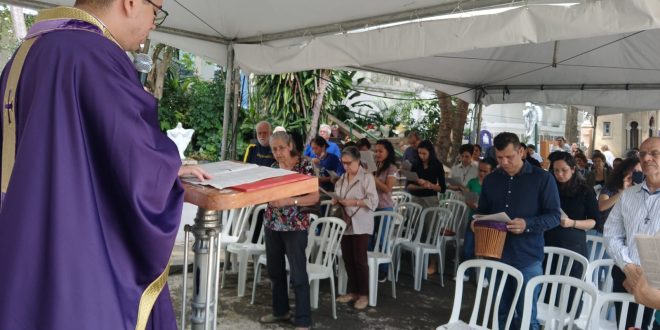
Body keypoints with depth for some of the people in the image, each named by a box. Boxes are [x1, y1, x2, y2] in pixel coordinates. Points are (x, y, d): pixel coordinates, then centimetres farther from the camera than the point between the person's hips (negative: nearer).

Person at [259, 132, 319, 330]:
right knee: (274, 271, 15)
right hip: (272, 224, 6)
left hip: (295, 226, -6)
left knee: (298, 274, -3)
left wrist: (290, 201, -24)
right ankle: (280, 310, 32)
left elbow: (315, 196, -13)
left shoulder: (305, 166, -9)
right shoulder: (273, 167, 9)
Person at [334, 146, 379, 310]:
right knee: (347, 259, 10)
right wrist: (336, 201, -4)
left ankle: (364, 294, 10)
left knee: (359, 259, -2)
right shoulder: (342, 178, 12)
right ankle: (352, 291, 24)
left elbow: (373, 201, -13)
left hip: (361, 225, -6)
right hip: (346, 223, 6)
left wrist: (353, 202, -21)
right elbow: (337, 195, 19)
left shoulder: (367, 177, -8)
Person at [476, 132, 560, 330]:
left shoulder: (542, 178, -5)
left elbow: (554, 216, -7)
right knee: (501, 313, 15)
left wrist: (528, 224, -24)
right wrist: (478, 222, -5)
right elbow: (483, 211, 18)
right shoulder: (490, 180, 9)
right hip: (497, 256, 4)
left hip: (527, 259, -4)